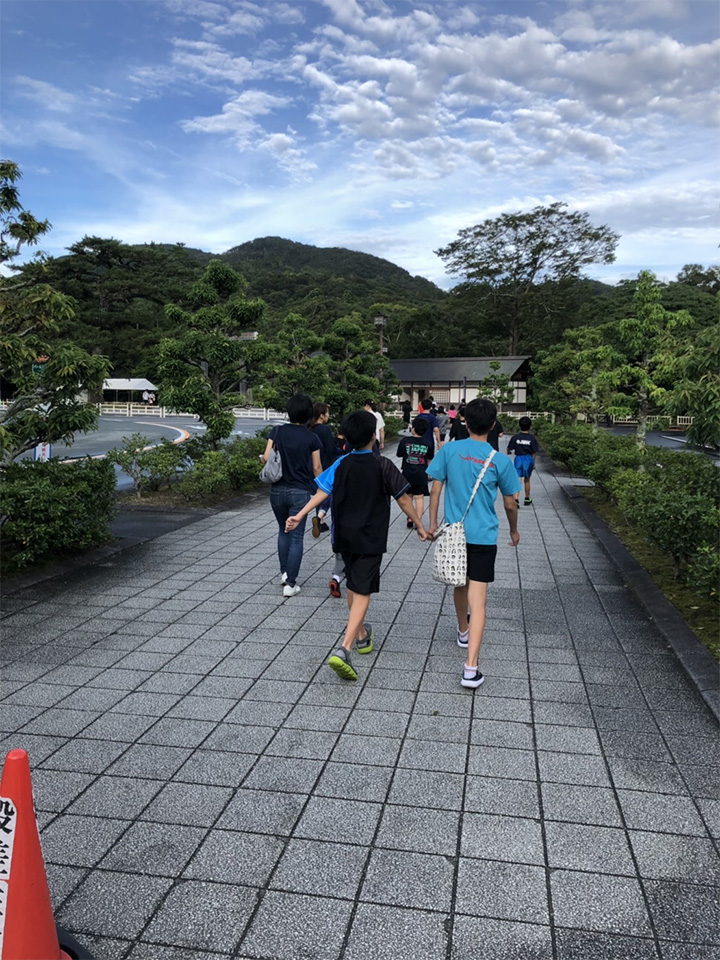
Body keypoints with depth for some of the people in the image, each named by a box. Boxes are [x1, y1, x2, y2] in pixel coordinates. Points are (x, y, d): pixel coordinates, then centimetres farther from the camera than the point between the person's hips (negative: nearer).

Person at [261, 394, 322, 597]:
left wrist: (262, 457, 15)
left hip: (278, 490, 2)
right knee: (296, 537, 3)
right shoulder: (312, 438, -6)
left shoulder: (277, 431, -4)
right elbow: (317, 468, -1)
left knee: (283, 531, 24)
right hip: (300, 492, -2)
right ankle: (290, 584, 3)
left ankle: (284, 572, 24)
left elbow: (266, 457, -8)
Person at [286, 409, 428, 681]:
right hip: (370, 539, -5)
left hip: (344, 537, 5)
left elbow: (322, 491, -8)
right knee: (362, 593, -6)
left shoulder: (341, 464, 1)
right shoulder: (383, 466, -9)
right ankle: (344, 649, -21)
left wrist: (300, 516, -7)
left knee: (353, 586, 22)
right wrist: (419, 526, 5)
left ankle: (361, 636, 39)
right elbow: (403, 499, -6)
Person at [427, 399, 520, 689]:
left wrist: (432, 523, 11)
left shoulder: (449, 450, -5)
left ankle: (463, 631, 50)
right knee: (477, 600, -5)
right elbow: (510, 504, 3)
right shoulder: (500, 461, -7)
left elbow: (435, 490, -1)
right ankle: (471, 668, -11)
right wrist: (514, 531, 20)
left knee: (460, 585, 25)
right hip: (483, 537, -2)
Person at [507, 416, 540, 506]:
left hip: (518, 458, -1)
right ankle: (527, 499, 30)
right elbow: (534, 452, -3)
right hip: (528, 458, 1)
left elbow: (509, 449, -1)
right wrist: (533, 463, 8)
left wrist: (509, 452, 23)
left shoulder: (515, 437, -7)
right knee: (527, 480, 17)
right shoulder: (532, 438, -6)